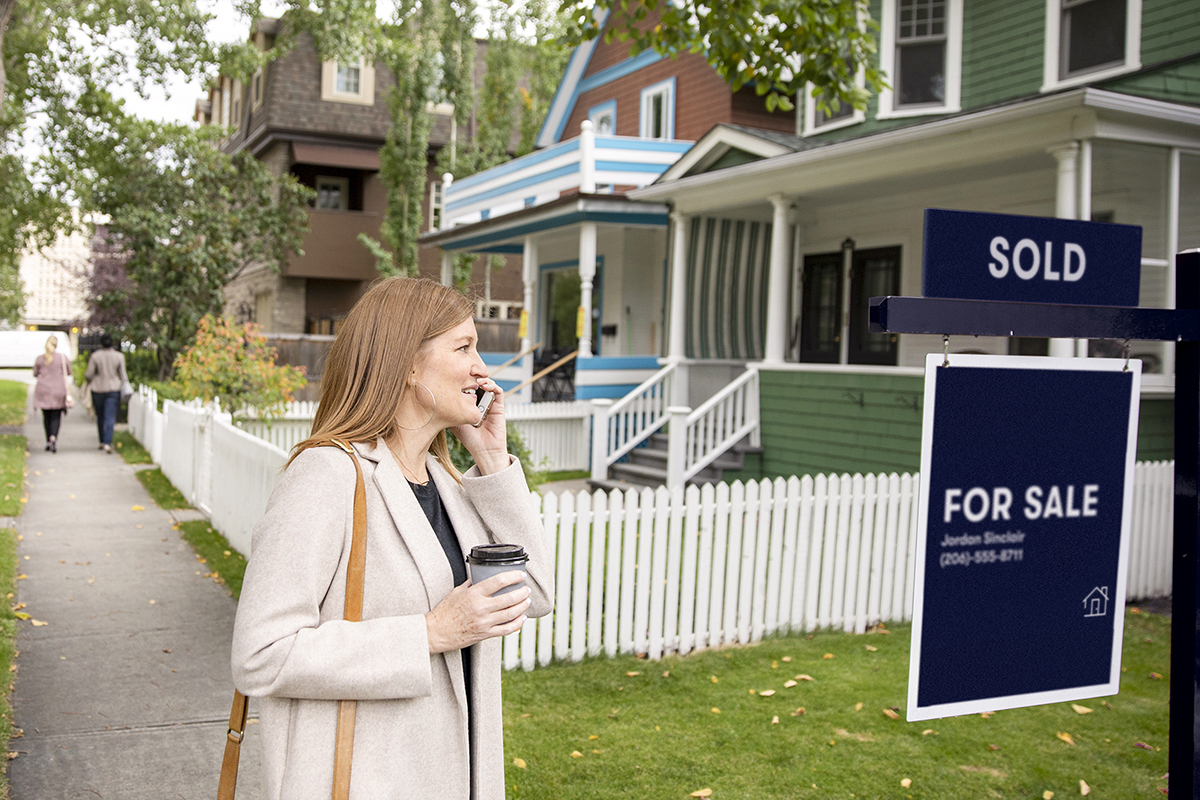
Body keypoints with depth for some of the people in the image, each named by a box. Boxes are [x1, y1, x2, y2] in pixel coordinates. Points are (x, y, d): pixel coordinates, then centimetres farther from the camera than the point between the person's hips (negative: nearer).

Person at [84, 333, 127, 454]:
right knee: (110, 418, -4)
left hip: (98, 389, 0)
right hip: (113, 389, 0)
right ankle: (107, 443, -17)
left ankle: (102, 442, 24)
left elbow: (89, 374, -3)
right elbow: (122, 375, 0)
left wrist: (88, 380, 19)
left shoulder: (95, 356, -6)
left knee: (100, 417, 16)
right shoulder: (119, 356, -3)